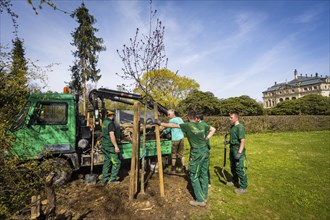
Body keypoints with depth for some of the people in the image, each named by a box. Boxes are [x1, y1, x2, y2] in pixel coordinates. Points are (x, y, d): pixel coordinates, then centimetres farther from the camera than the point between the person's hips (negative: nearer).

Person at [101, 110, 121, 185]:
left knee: (107, 162, 16)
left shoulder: (104, 122, 10)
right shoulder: (111, 123, -18)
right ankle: (112, 179, 10)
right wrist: (116, 146, -24)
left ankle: (104, 180, 21)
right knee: (116, 162, 3)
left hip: (104, 145, 9)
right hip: (110, 146, -9)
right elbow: (112, 135, -26)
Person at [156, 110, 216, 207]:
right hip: (205, 151, 6)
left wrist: (160, 123, 3)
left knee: (194, 176, 6)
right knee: (204, 174, 15)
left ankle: (200, 200, 11)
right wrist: (207, 138, 8)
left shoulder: (187, 125, -10)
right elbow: (213, 129, 15)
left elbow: (173, 125, -6)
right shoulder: (203, 124, 4)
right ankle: (204, 197, 26)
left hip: (197, 153, -6)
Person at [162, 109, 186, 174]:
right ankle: (183, 168, 19)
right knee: (181, 154, 15)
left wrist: (163, 132, 17)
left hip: (175, 139, -6)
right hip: (181, 138, 6)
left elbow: (168, 130, -3)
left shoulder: (171, 120, -10)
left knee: (174, 154, 9)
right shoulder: (180, 119, 10)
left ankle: (173, 169, 20)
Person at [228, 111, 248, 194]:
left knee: (240, 169, 0)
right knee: (233, 167, 20)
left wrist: (239, 152, -25)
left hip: (238, 151, -9)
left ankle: (243, 187, 14)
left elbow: (243, 141, -22)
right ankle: (235, 181, 39)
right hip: (232, 150, 9)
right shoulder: (232, 127, 7)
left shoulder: (240, 127, -18)